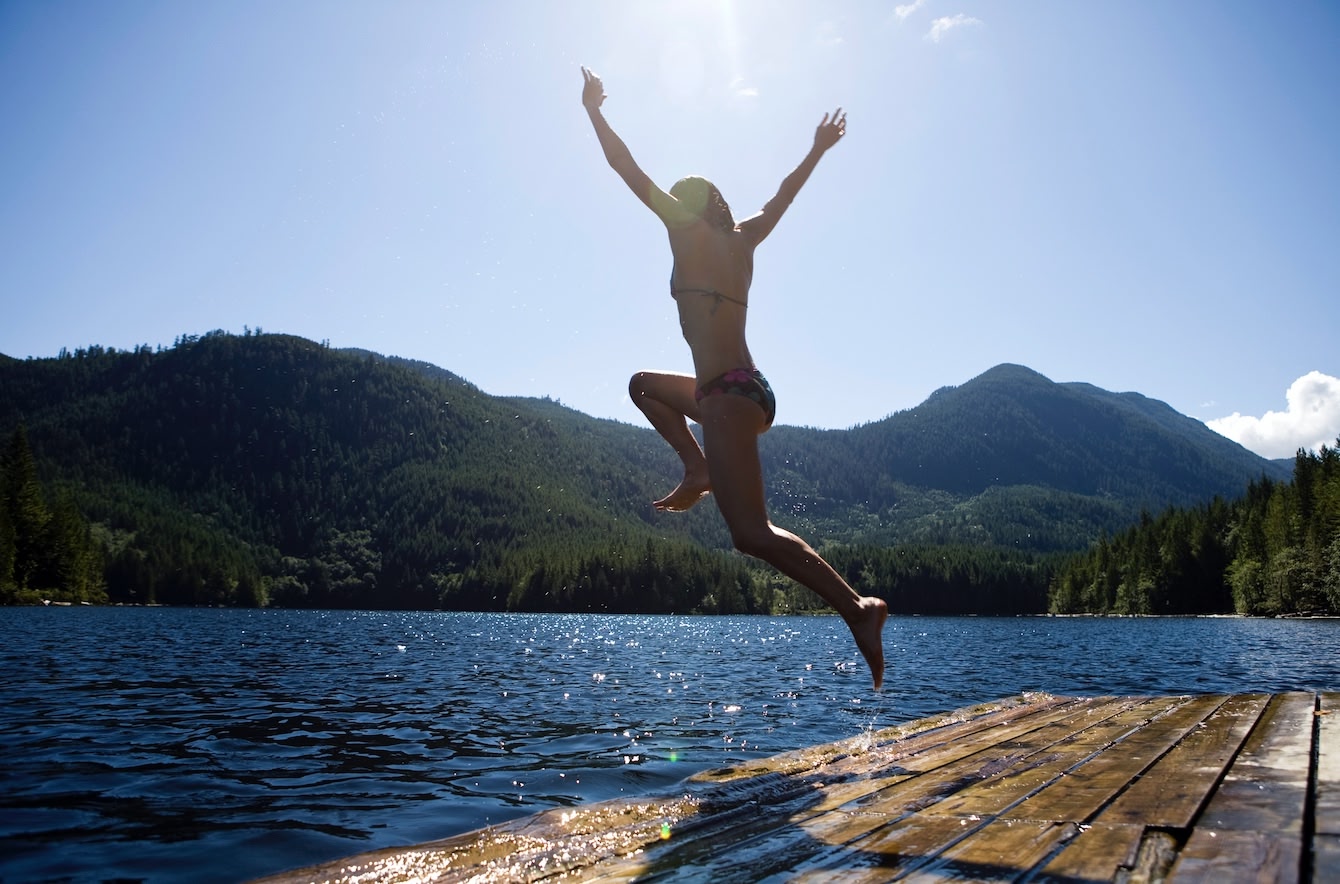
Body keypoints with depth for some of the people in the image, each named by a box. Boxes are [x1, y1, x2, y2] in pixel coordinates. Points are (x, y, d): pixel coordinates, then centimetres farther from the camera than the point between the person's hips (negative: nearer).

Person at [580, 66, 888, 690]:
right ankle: (698, 469, 14)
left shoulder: (689, 228, 0)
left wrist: (593, 110, 17)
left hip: (727, 397, -9)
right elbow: (782, 197, 33)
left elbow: (629, 171, 5)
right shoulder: (742, 240, 17)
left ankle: (856, 606, -26)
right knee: (644, 384, 30)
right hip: (749, 390, 9)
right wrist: (818, 150, 46)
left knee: (752, 534, -17)